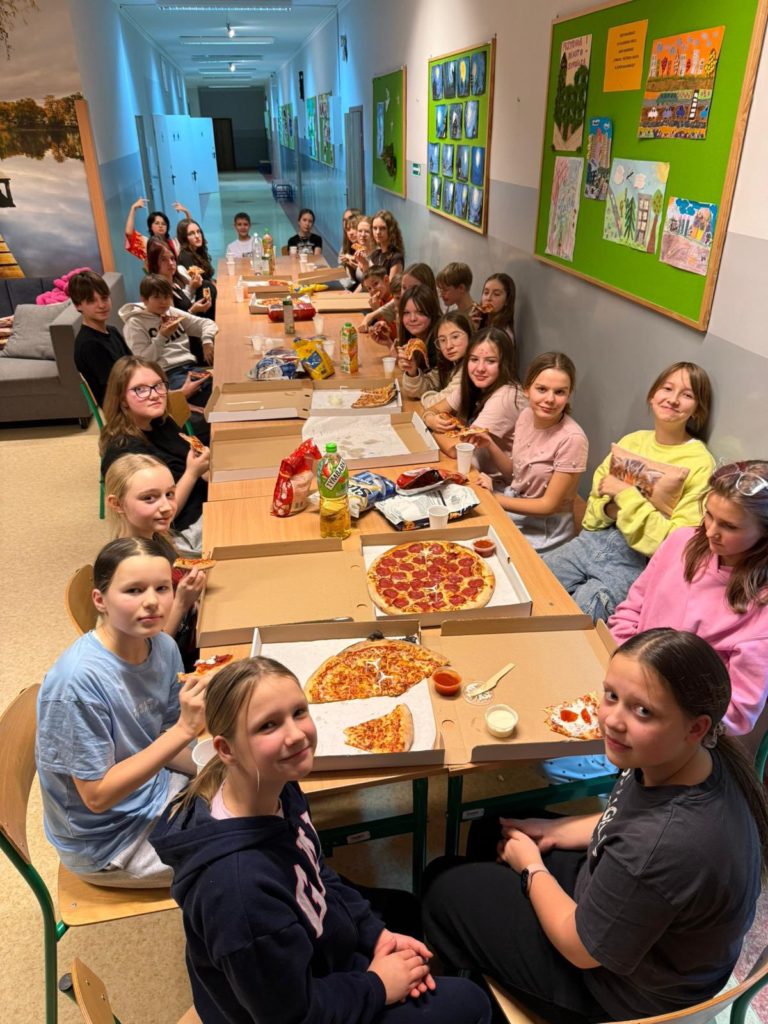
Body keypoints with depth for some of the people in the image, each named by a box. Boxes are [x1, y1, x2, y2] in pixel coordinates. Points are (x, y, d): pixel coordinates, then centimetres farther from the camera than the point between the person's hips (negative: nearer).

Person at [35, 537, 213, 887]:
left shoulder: (164, 648, -11)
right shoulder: (78, 680, -30)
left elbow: (164, 743, 2)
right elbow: (97, 795, -24)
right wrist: (185, 728, -32)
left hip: (155, 787, 6)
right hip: (106, 840, -6)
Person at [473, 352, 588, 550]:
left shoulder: (571, 439, -26)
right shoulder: (526, 415, -5)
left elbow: (549, 505, -19)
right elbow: (514, 474, 6)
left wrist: (494, 498, -19)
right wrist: (490, 446, -9)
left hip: (542, 531, -6)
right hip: (512, 505, 6)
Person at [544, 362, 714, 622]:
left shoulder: (699, 463, -9)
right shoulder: (631, 441, 9)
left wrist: (626, 496, -15)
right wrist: (610, 509, -9)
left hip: (637, 563, -5)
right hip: (594, 540, 6)